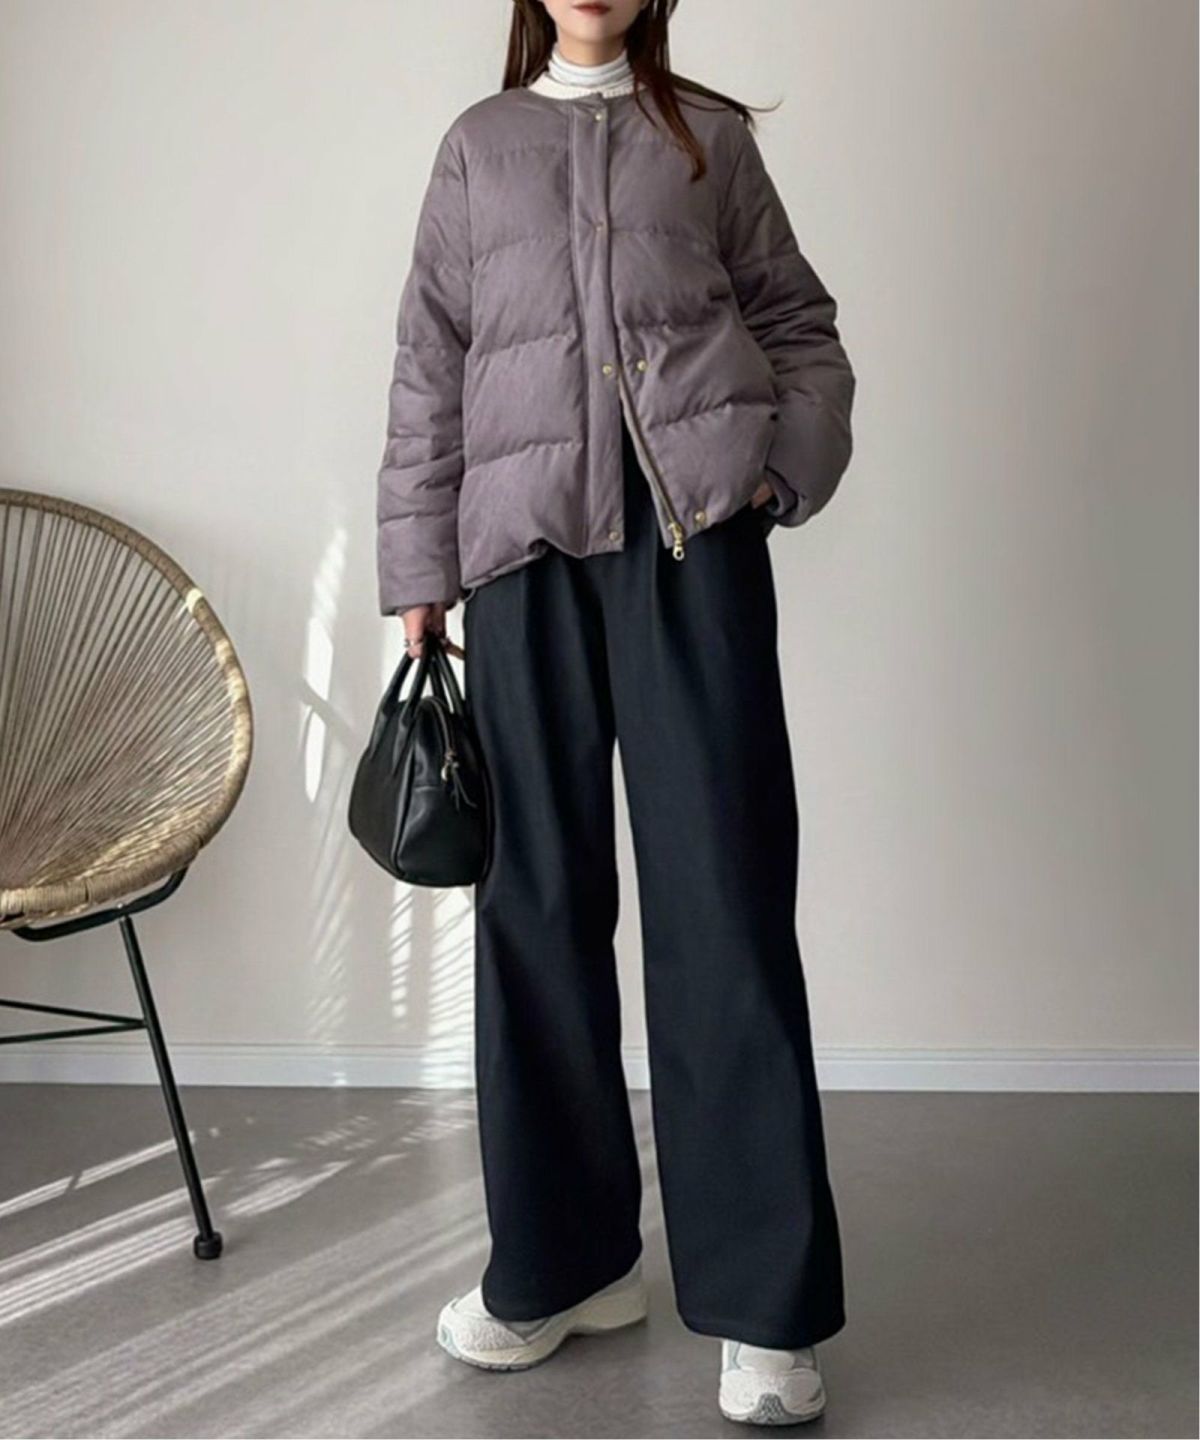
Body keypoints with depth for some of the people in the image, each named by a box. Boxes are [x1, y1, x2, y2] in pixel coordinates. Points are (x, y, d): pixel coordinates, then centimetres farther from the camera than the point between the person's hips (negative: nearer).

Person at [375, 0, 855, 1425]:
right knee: (538, 896, 2)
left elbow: (802, 323, 15)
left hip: (692, 523, -1)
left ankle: (763, 1308, -1)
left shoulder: (709, 133, 18)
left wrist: (789, 465, -4)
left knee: (722, 891, -7)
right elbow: (428, 371, 13)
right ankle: (564, 1261, 15)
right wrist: (419, 574, 5)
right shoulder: (476, 143, 20)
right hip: (528, 536, 2)